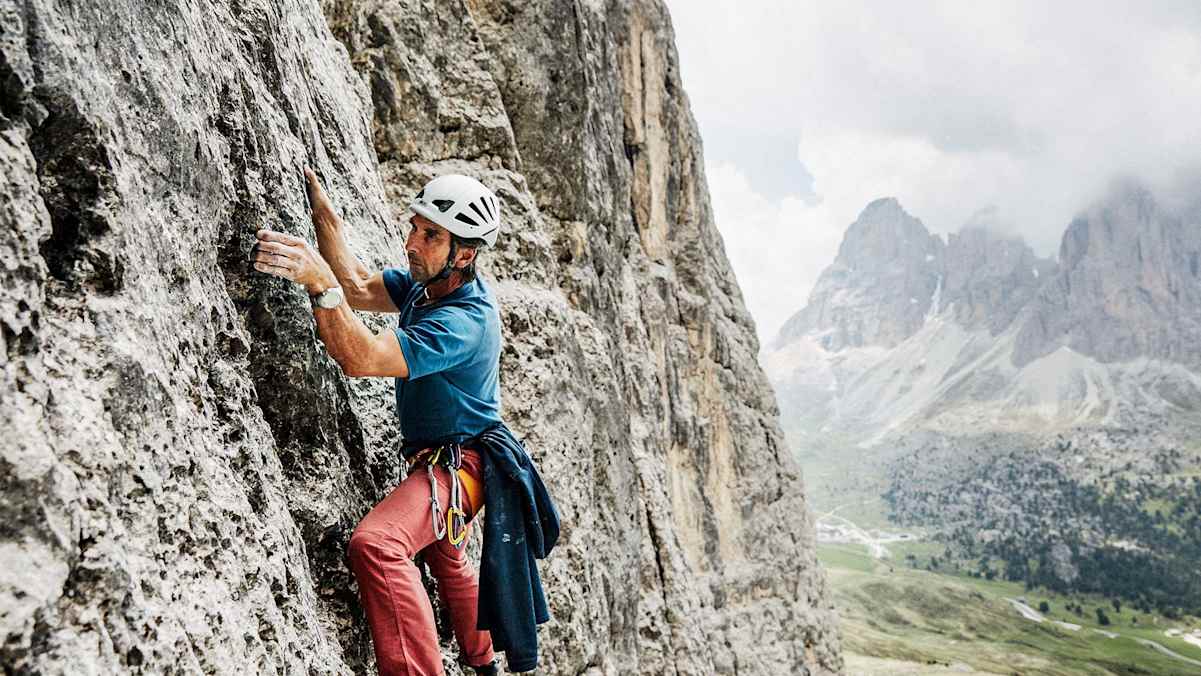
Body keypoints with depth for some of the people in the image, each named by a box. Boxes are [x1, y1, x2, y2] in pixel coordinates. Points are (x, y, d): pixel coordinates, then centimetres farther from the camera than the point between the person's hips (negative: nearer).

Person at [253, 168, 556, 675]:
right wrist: (323, 212, -7)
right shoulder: (426, 282, -3)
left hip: (458, 462, -10)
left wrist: (320, 283, -51)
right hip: (435, 456, 10)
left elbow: (361, 357, -40)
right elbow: (358, 289, -1)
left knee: (376, 543, -36)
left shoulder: (463, 322, -31)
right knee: (444, 556, 33)